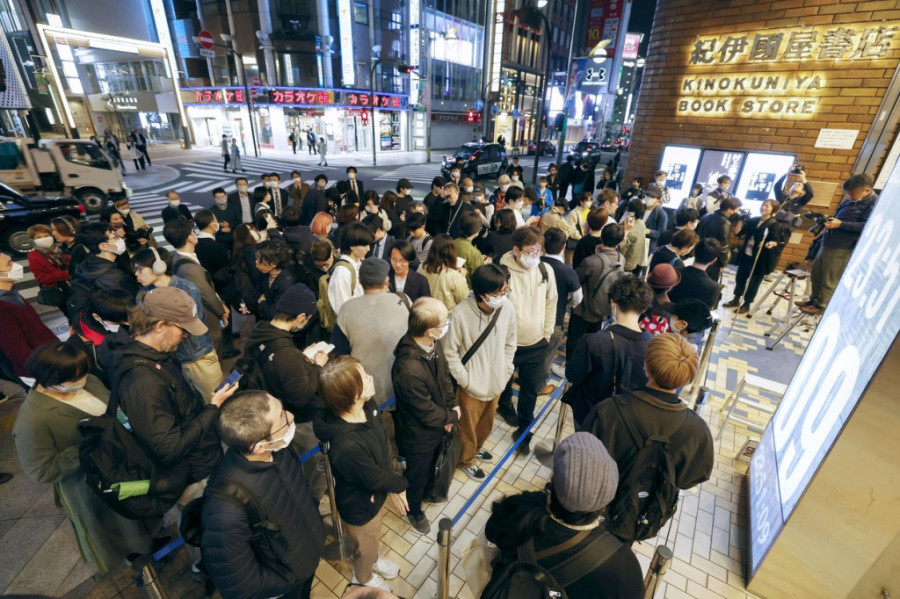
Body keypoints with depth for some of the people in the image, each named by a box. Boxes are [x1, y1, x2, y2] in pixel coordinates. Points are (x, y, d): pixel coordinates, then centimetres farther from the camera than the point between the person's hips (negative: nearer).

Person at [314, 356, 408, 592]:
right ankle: (364, 579, 61)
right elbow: (376, 478, -27)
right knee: (366, 546, 28)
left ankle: (375, 560, 68)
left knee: (375, 535, 36)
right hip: (359, 505, -6)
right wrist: (399, 484, -8)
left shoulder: (367, 405, -23)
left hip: (375, 495, 6)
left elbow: (384, 441, -8)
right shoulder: (347, 446, -45)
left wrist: (392, 486, -7)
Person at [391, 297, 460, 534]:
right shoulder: (408, 369, -43)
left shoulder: (434, 344, -19)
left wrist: (452, 406, -10)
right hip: (418, 435, -7)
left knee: (431, 466, 35)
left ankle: (428, 491, 66)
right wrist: (453, 416, -12)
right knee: (417, 475, 24)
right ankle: (414, 510, 55)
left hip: (436, 427, 7)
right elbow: (428, 412, -29)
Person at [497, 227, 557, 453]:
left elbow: (551, 302, 5)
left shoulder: (546, 271, -8)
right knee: (504, 380, 24)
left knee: (531, 388, 13)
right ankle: (505, 405, 56)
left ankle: (523, 430, 34)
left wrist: (547, 333, 7)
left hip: (536, 343, 3)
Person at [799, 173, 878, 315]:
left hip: (842, 249, -8)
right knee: (816, 275, 15)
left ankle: (821, 306, 10)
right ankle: (814, 300, 28)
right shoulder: (848, 201, 14)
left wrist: (841, 224, -21)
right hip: (826, 244, 8)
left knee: (830, 280, 0)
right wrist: (826, 220, 7)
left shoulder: (874, 203, -10)